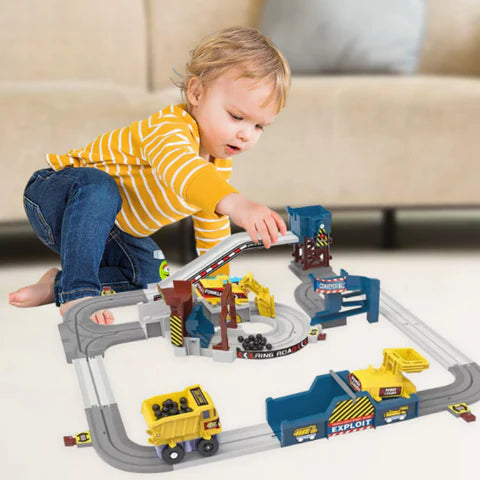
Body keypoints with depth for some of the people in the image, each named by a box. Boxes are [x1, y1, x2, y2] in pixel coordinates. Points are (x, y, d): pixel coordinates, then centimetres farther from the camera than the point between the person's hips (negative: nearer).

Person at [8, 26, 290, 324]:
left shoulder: (221, 166, -4)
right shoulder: (170, 129, -34)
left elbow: (213, 220, 13)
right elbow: (180, 169, -59)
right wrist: (236, 203, -75)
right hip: (56, 194, -8)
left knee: (151, 276, -11)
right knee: (100, 188, -41)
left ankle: (60, 285, 0)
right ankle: (76, 291, -37)